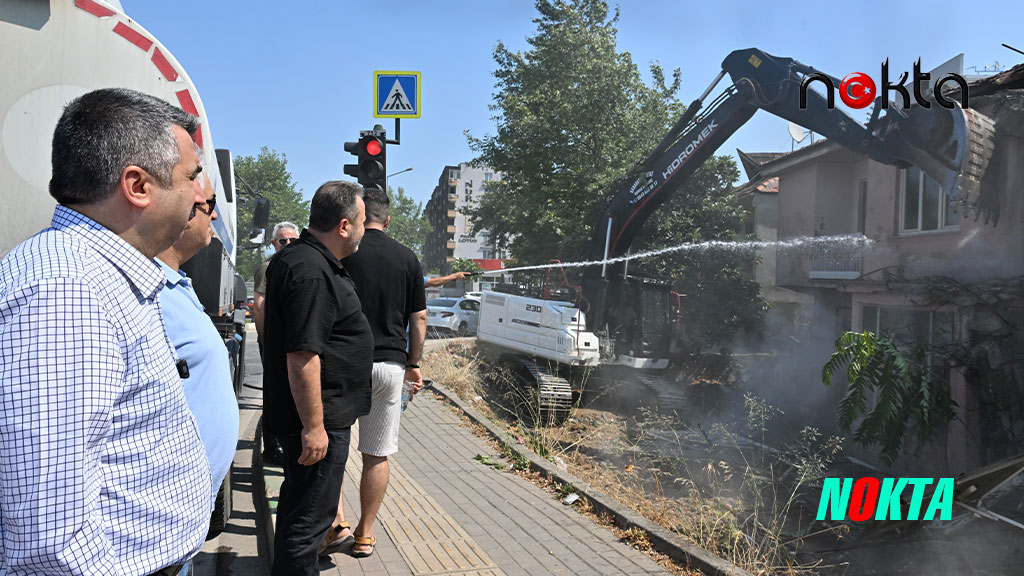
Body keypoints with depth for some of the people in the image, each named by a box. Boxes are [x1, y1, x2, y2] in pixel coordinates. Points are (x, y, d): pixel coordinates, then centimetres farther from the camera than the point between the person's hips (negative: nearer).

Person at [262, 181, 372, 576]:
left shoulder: (295, 258, 11)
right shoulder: (312, 272, -24)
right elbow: (302, 355, -27)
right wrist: (314, 426, -23)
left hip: (304, 414, 11)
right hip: (318, 419, -11)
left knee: (298, 504, 24)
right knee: (309, 516, 1)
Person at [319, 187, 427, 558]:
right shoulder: (408, 259, 3)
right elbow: (419, 319, 6)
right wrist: (413, 364, 16)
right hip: (391, 365, 3)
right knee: (377, 455, 11)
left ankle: (337, 524, 5)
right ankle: (365, 534, 20)